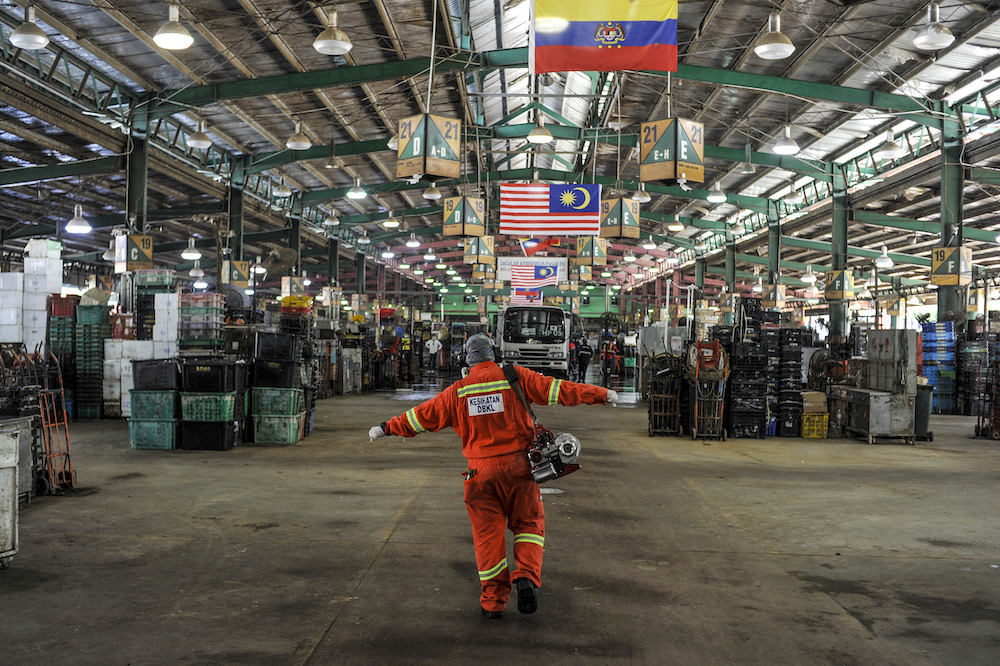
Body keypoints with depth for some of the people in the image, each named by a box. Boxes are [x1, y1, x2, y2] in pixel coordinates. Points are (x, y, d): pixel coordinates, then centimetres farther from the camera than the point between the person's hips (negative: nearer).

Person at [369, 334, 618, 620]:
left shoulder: (458, 390, 5)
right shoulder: (515, 377, 0)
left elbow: (424, 414, 11)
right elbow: (556, 389, -2)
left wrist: (387, 427, 23)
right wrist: (601, 394, 4)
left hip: (481, 470, 1)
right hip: (517, 466, -1)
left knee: (488, 534, 7)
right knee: (528, 523, 12)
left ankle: (493, 601, 11)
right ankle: (526, 577, -9)